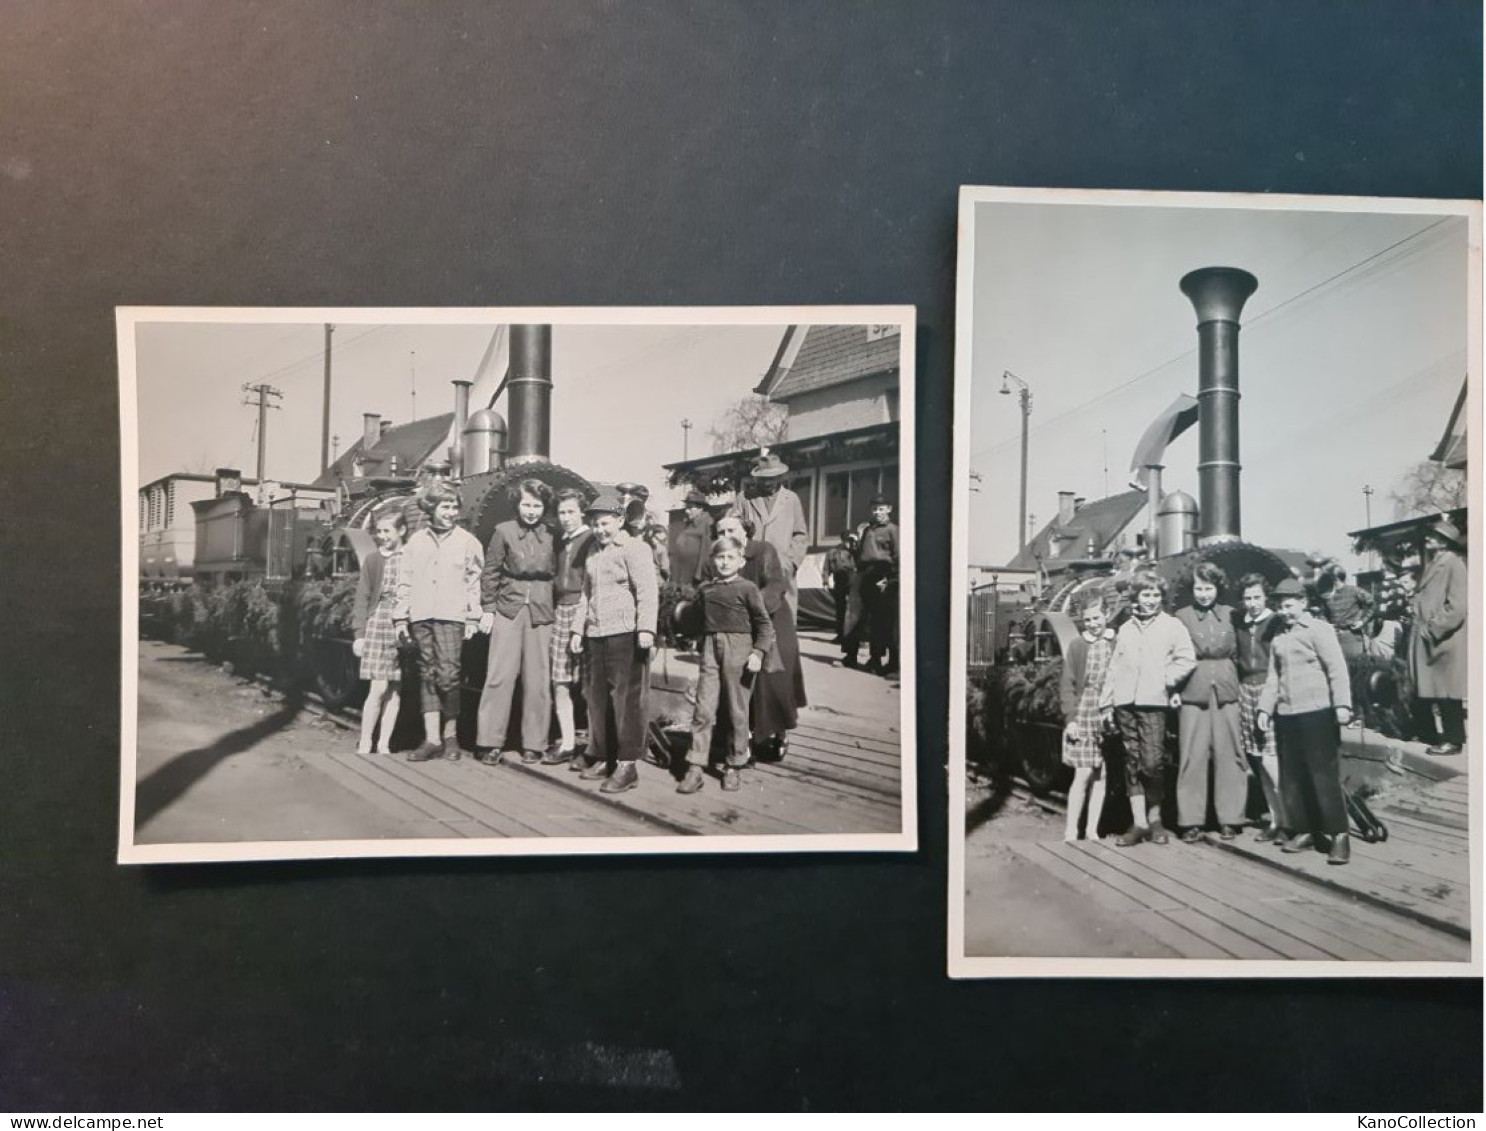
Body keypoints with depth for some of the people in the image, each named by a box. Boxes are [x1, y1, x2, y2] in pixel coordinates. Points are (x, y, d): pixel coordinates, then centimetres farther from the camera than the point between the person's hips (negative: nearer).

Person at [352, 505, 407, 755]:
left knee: (395, 689, 5)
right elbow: (362, 598, 7)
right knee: (378, 688, -7)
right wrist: (359, 633, 2)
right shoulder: (373, 559, 6)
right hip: (378, 624, -1)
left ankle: (383, 744, 13)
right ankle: (365, 743, 5)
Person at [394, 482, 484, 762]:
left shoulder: (467, 541, 5)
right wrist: (400, 617, 8)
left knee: (448, 675, -10)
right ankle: (432, 739, 7)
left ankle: (450, 735, 5)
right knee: (428, 676, 5)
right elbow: (404, 581, 13)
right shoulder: (416, 541, 12)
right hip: (420, 617, 3)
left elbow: (475, 581, 5)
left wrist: (473, 619, 0)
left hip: (451, 616, -3)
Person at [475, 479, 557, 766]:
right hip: (508, 609, -1)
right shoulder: (504, 531, 2)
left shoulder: (552, 536, 5)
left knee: (538, 680, 3)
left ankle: (533, 744, 12)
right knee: (499, 675, -3)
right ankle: (491, 742, 4)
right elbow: (490, 572, 4)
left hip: (541, 612, 1)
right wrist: (487, 608, -1)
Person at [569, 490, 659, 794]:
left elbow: (647, 591, -13)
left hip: (624, 635, -8)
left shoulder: (635, 549, -4)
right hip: (595, 635, 8)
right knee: (598, 699, 11)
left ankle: (626, 765, -2)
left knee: (625, 699, -7)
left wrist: (646, 628, -23)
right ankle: (602, 759, 22)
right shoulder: (593, 551, 20)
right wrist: (578, 628, 21)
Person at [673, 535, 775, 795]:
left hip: (739, 649, -3)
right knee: (703, 710, -1)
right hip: (710, 649, 3)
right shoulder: (705, 589, 11)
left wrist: (758, 652, -11)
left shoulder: (747, 588, -2)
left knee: (737, 712, 5)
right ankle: (694, 768, 2)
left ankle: (733, 767, 17)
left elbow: (764, 624, -4)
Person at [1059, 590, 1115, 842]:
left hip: (1108, 717, 2)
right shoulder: (1077, 645, 1)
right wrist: (1070, 718, -5)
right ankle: (1071, 829, 4)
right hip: (1082, 715, -2)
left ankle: (1092, 829, 15)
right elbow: (1067, 685, 2)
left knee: (1101, 774, 7)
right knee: (1083, 774, -4)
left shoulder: (1116, 644, 2)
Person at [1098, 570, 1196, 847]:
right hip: (1125, 702, 4)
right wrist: (1106, 702, 12)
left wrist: (1166, 679, -8)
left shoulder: (1172, 625, 7)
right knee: (1132, 762, 3)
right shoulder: (1125, 629, 18)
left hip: (1153, 702, -4)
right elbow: (1114, 667, 17)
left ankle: (1155, 818, 9)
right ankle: (1138, 823, 7)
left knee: (1153, 762, -10)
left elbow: (1187, 659, -1)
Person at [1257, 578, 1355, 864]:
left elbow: (1337, 668, -8)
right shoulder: (1278, 639, 16)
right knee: (1292, 777, 9)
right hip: (1286, 715, 6)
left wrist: (1342, 704, -16)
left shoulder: (1319, 629, -2)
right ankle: (1304, 830, 18)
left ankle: (1339, 835, 1)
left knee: (1324, 775, -5)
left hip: (1317, 713, -6)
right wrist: (1265, 708, 9)